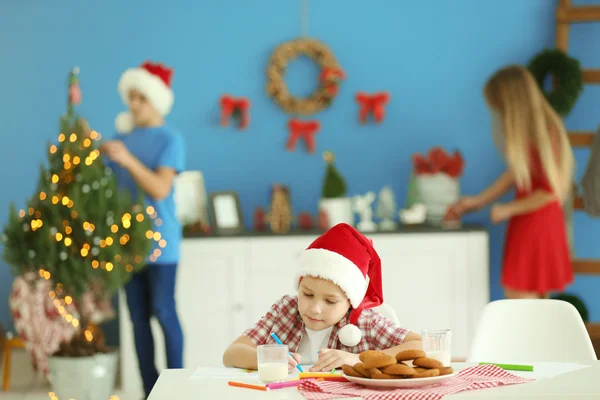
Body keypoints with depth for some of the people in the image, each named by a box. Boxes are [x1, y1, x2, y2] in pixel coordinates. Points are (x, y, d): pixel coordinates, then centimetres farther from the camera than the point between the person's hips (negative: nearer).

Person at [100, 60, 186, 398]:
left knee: (163, 311, -5)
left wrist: (128, 160, -25)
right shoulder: (123, 136, 11)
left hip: (159, 239, -5)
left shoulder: (170, 139, -5)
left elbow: (160, 190, -16)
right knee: (138, 316, 5)